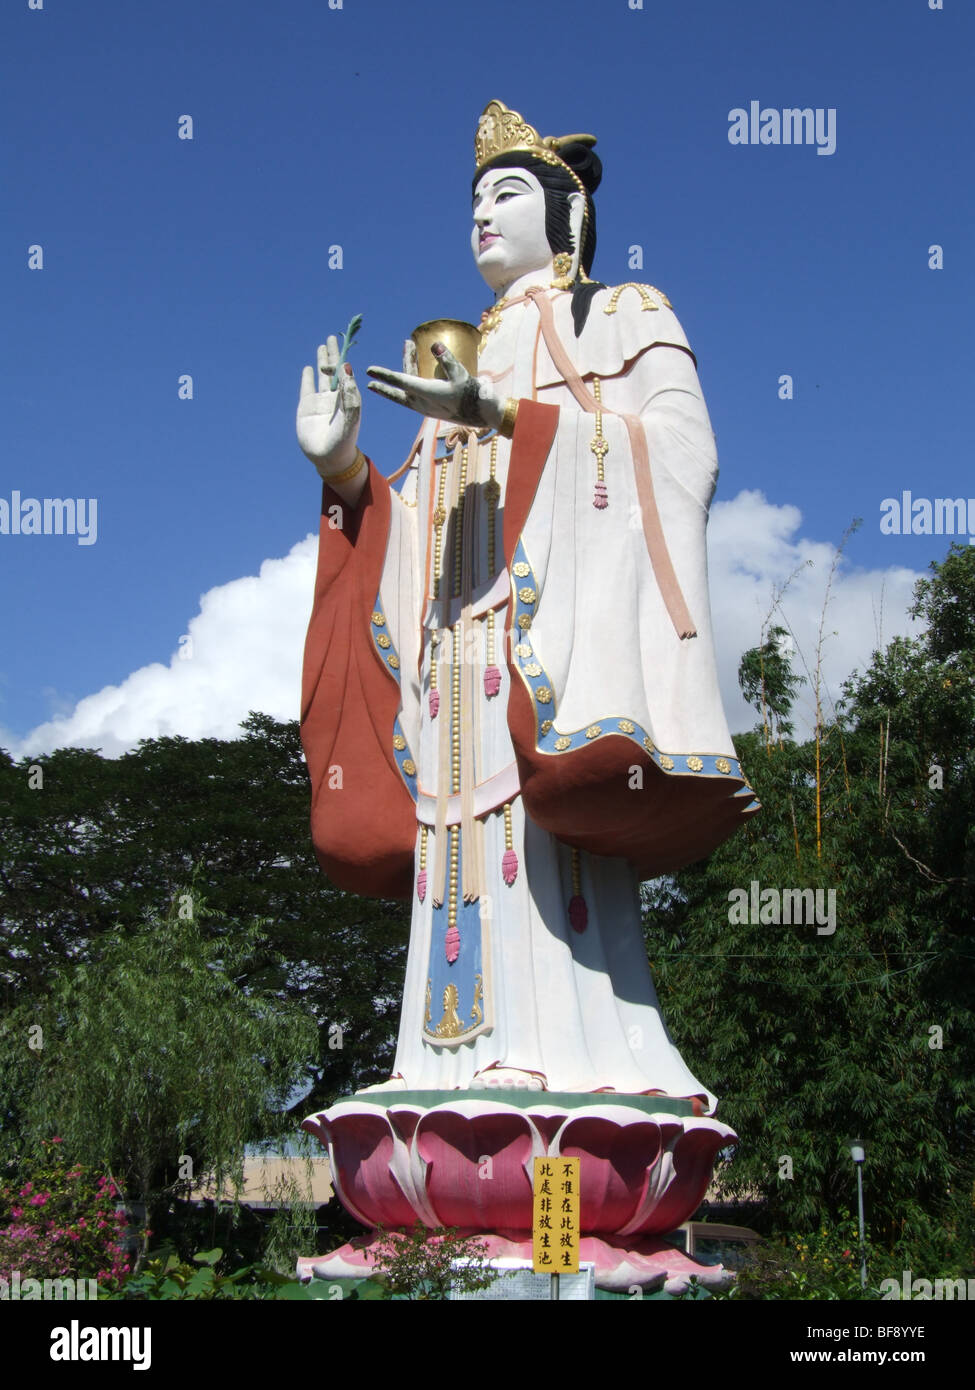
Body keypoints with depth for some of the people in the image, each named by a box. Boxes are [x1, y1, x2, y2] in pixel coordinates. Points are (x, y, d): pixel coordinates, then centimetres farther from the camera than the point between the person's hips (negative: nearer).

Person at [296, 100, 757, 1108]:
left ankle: (583, 1061, -24)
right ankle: (484, 1064, -9)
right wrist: (342, 466, 3)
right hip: (467, 650, 6)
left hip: (564, 618, -6)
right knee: (473, 854, -5)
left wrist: (500, 415, -14)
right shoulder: (476, 359, 31)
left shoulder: (626, 317, 16)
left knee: (551, 850, -21)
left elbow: (683, 452, -5)